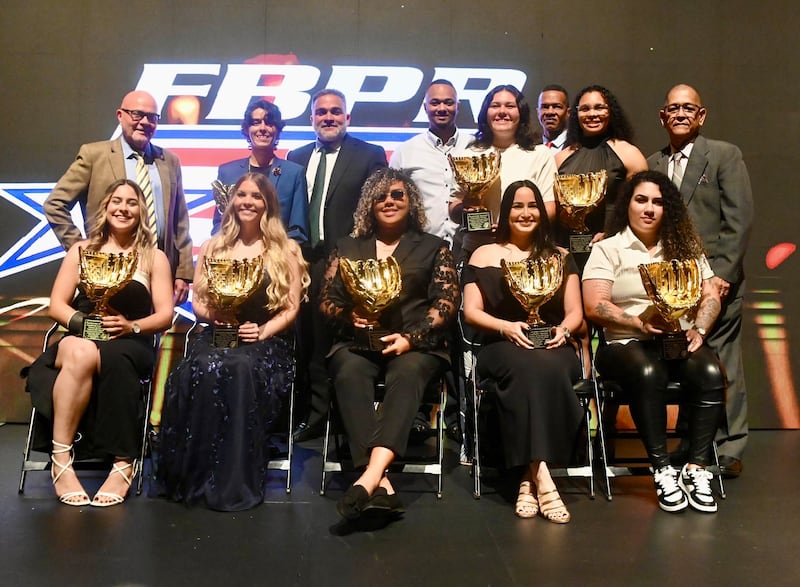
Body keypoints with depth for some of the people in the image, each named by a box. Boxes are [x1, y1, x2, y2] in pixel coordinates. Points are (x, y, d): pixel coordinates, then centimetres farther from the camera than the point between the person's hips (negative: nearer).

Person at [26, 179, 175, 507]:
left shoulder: (154, 257, 15)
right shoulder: (82, 250, 19)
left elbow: (165, 316, 6)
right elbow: (56, 306, 11)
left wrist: (131, 326, -13)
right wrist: (84, 322, -9)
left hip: (131, 346, -1)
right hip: (81, 341, 1)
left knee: (111, 358, -39)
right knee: (80, 353, -38)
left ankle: (123, 462, -32)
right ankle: (61, 460, -32)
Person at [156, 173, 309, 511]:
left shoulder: (286, 250, 8)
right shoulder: (213, 247, 17)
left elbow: (291, 309, 2)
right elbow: (197, 303, 15)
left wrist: (263, 331, -14)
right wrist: (213, 313, -7)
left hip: (266, 342, -2)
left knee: (242, 368, -37)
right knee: (200, 369, -34)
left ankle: (236, 483, -29)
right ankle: (193, 476, -23)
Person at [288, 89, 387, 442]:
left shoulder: (370, 156, 5)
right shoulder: (296, 158, 18)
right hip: (302, 262, 4)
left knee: (338, 344, -3)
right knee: (306, 343, 7)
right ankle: (312, 415, 18)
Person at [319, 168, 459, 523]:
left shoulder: (433, 247, 16)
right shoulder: (348, 247, 21)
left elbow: (447, 302, 4)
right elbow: (327, 300, 16)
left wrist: (411, 338, -13)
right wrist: (349, 317, -8)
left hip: (416, 345, -1)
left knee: (407, 373, -36)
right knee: (350, 373, -34)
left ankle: (370, 476, -50)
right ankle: (381, 485, -42)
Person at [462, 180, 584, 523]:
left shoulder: (560, 257, 20)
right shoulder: (484, 255, 14)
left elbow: (575, 312, 13)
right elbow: (471, 311, 5)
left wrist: (563, 330, -11)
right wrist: (506, 327, -13)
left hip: (554, 349, 2)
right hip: (503, 347, -1)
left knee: (547, 368, -37)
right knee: (531, 367, -38)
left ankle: (530, 478, -34)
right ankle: (542, 478, -40)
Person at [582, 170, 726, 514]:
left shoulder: (685, 247, 19)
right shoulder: (607, 250, 6)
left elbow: (711, 297, 12)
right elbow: (595, 306, -5)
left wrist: (698, 330, -7)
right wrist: (640, 322, -18)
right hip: (626, 344, -3)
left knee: (711, 372, -28)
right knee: (648, 373, -36)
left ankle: (696, 468, -21)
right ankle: (662, 470, -26)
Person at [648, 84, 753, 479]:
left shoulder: (725, 155, 3)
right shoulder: (652, 164, 13)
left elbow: (739, 219, -4)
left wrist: (722, 272, -12)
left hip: (715, 279, -3)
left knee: (721, 366, -1)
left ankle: (728, 450, 11)